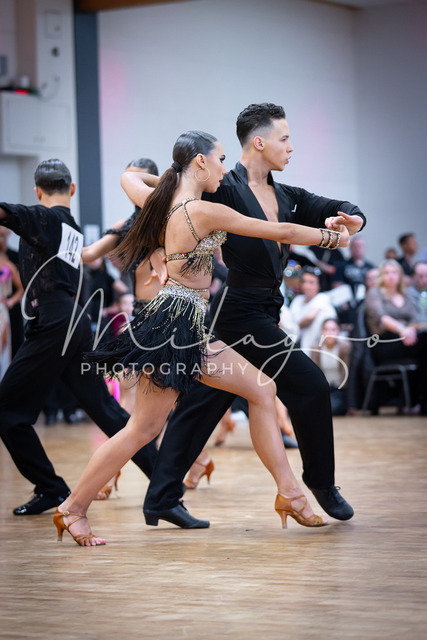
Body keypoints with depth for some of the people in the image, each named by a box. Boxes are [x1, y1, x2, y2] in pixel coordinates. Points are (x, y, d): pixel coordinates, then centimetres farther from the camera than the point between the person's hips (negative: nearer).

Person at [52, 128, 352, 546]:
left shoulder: (163, 203, 7)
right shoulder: (205, 212, -17)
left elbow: (128, 177, 31)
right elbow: (280, 232, -10)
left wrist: (167, 179, 44)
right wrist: (332, 236, 4)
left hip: (189, 330, 10)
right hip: (174, 323, -10)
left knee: (261, 389, 8)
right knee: (144, 428, -3)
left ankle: (288, 492, 9)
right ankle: (73, 509, 6)